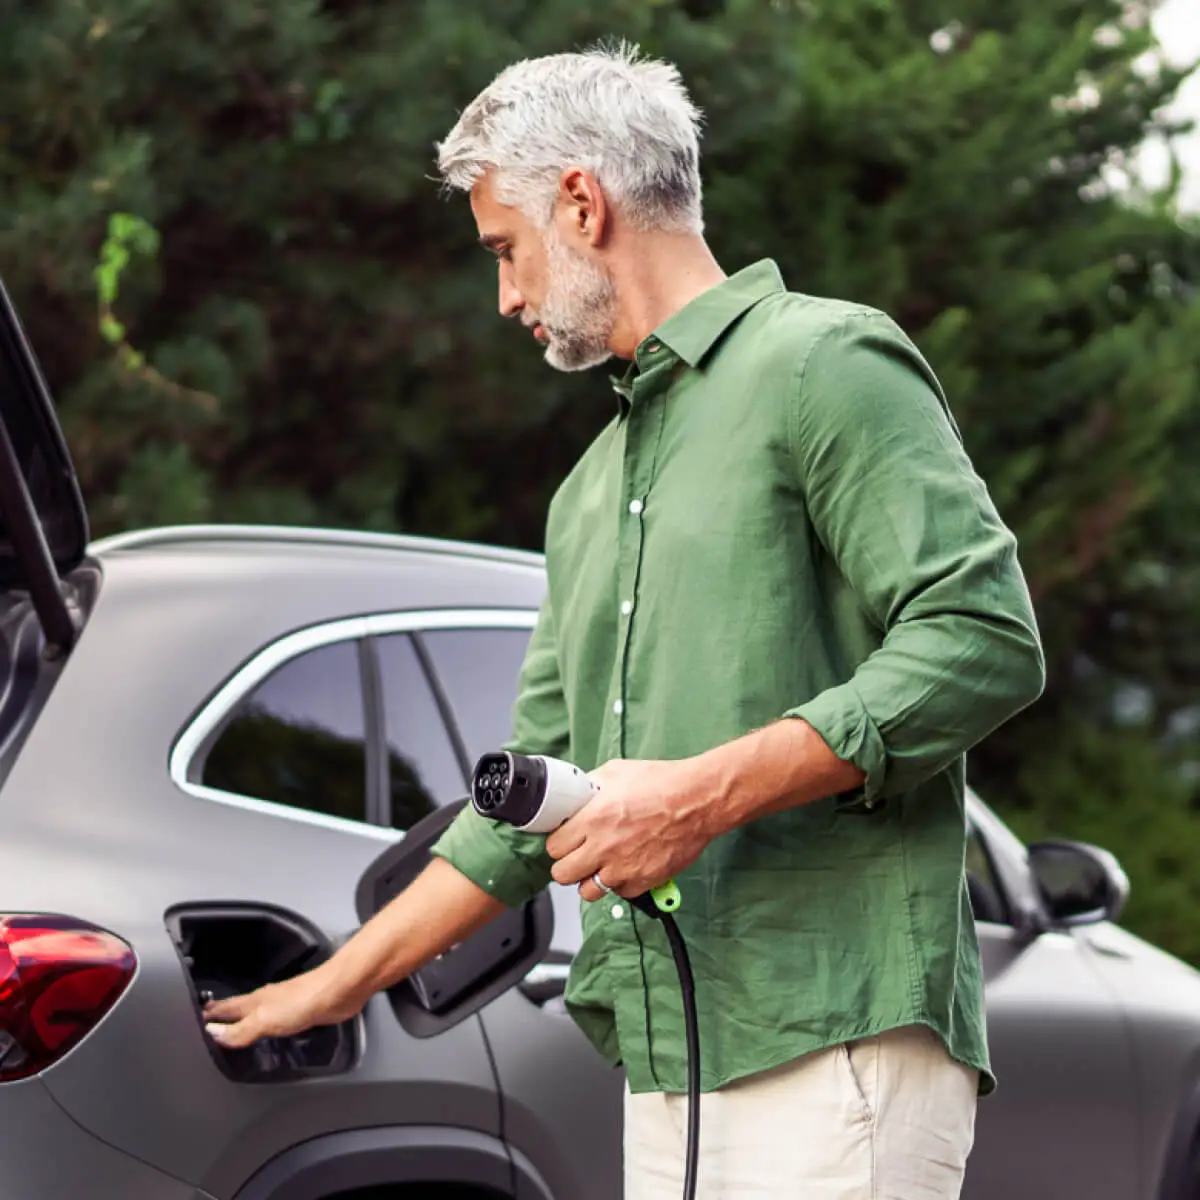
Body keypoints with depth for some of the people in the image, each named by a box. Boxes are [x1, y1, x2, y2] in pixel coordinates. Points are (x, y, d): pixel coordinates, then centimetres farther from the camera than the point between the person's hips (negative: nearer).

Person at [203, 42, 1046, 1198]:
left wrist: (709, 791, -17)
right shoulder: (588, 494, 25)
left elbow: (986, 638, -13)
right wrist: (336, 986, 27)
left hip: (833, 1047, -8)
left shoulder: (824, 363, -1)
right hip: (668, 1067, 8)